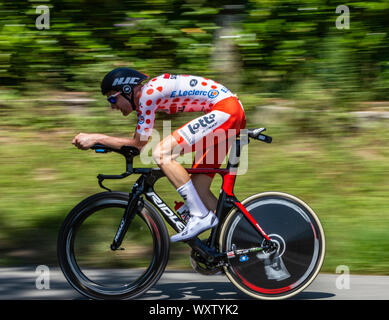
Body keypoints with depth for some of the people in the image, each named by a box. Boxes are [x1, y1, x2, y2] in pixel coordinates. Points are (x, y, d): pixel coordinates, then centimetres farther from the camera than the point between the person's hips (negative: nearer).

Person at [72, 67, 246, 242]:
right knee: (198, 188, 9)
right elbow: (137, 143, 24)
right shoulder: (144, 96, 17)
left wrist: (96, 138, -7)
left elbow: (139, 144, -10)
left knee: (161, 154, -18)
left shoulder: (148, 93, -13)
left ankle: (201, 216, -17)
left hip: (225, 110, -10)